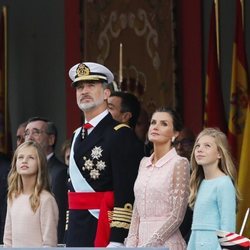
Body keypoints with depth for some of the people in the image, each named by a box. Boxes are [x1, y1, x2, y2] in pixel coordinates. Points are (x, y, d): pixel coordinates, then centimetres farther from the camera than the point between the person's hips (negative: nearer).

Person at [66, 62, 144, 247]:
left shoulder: (121, 135, -8)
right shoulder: (77, 136, 18)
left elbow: (126, 194, -15)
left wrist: (116, 241, -21)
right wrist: (69, 238, 17)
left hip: (105, 230, -8)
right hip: (77, 233, 8)